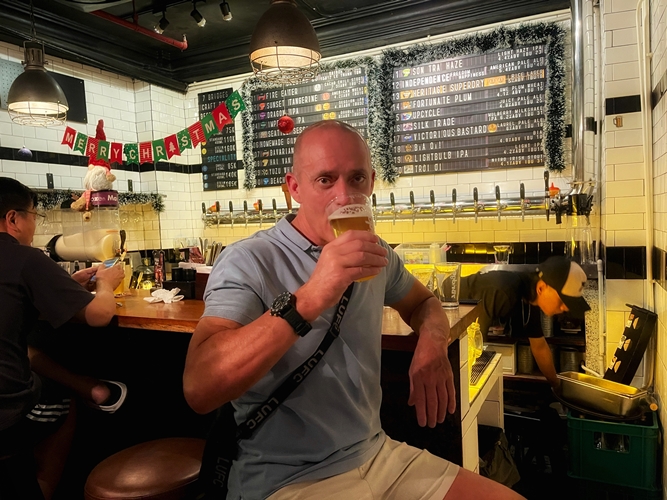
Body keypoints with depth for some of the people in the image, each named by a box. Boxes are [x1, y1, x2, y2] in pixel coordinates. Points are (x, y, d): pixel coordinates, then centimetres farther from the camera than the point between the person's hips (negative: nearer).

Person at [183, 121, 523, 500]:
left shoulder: (375, 255, 4)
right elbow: (199, 389, -28)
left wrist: (432, 342, -2)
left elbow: (423, 302, 22)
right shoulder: (248, 262, -16)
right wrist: (308, 300, -38)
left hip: (378, 453, 6)